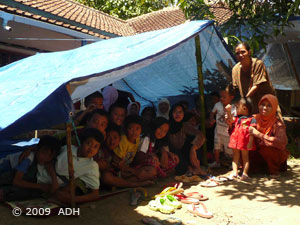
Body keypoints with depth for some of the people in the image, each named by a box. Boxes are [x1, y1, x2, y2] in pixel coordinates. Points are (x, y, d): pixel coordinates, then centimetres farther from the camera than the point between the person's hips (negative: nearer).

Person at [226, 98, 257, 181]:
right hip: (235, 140, 6)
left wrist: (250, 142, -17)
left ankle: (245, 174, 8)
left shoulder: (251, 119, -7)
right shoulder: (237, 118, 13)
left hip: (244, 142, -6)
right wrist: (229, 111, -11)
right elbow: (231, 121, -3)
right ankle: (235, 172, 16)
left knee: (245, 157, 4)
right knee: (235, 156, 10)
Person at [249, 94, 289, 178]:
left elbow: (282, 142, -35)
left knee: (266, 149, -34)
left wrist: (259, 135, -35)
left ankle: (274, 170, -3)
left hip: (276, 154, -5)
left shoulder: (277, 123, -19)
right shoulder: (255, 118, -7)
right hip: (259, 153, 5)